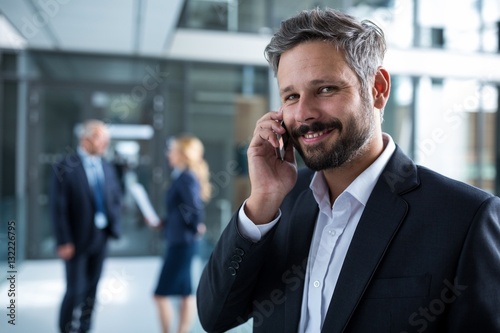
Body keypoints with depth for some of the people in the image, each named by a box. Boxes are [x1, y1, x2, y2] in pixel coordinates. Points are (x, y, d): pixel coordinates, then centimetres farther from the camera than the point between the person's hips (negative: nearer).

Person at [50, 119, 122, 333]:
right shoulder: (65, 169, -11)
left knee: (91, 290, 12)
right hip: (76, 241, -5)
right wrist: (64, 242, -17)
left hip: (100, 237, 5)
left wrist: (113, 222, 1)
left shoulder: (107, 168, 6)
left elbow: (116, 197, 18)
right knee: (76, 290, -2)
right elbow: (58, 208, -13)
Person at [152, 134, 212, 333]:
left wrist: (196, 228, -12)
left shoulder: (186, 177, -17)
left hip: (183, 242, -10)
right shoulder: (182, 176, 11)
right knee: (185, 294, 14)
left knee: (162, 294, 0)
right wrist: (162, 223, 10)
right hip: (179, 241, 10)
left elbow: (196, 207, -27)